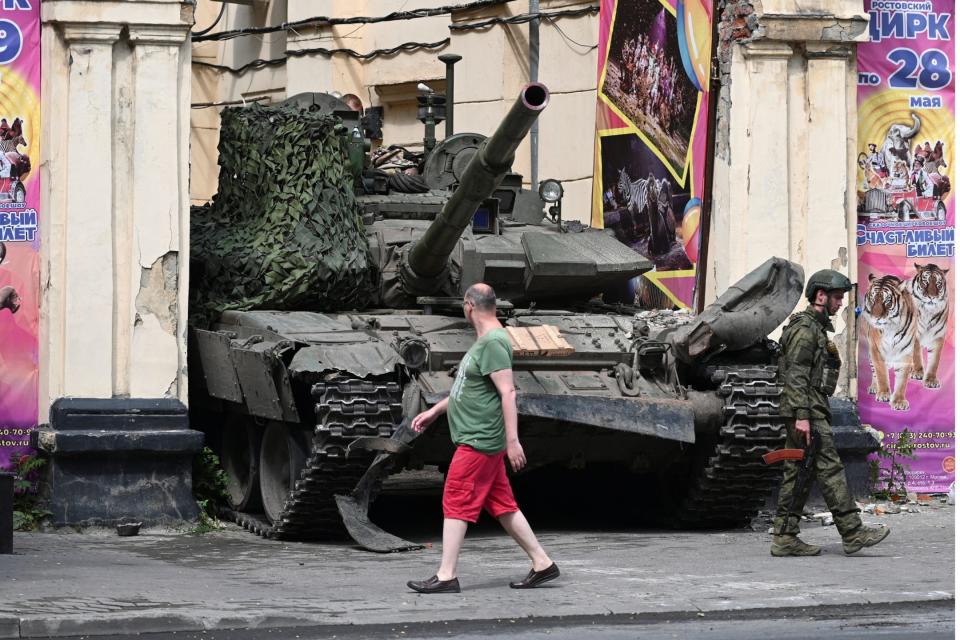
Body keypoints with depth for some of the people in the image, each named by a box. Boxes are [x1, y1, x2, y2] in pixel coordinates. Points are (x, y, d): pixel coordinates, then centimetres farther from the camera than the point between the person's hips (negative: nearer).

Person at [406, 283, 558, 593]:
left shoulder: (493, 343, -17)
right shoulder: (484, 342, 16)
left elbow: (508, 393, -22)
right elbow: (467, 388, 26)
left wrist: (513, 441, -25)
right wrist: (433, 412, 28)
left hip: (478, 442, -10)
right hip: (480, 440, 10)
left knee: (455, 503, -6)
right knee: (502, 505, 11)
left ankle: (446, 577, -3)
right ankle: (542, 564, 15)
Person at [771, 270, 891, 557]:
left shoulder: (817, 328, 22)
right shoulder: (804, 328, -11)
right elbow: (795, 375, -19)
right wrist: (802, 415, -25)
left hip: (811, 410, 10)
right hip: (807, 411, -10)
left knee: (798, 473, 7)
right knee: (829, 468, -10)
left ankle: (785, 538, 6)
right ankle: (853, 533, -12)